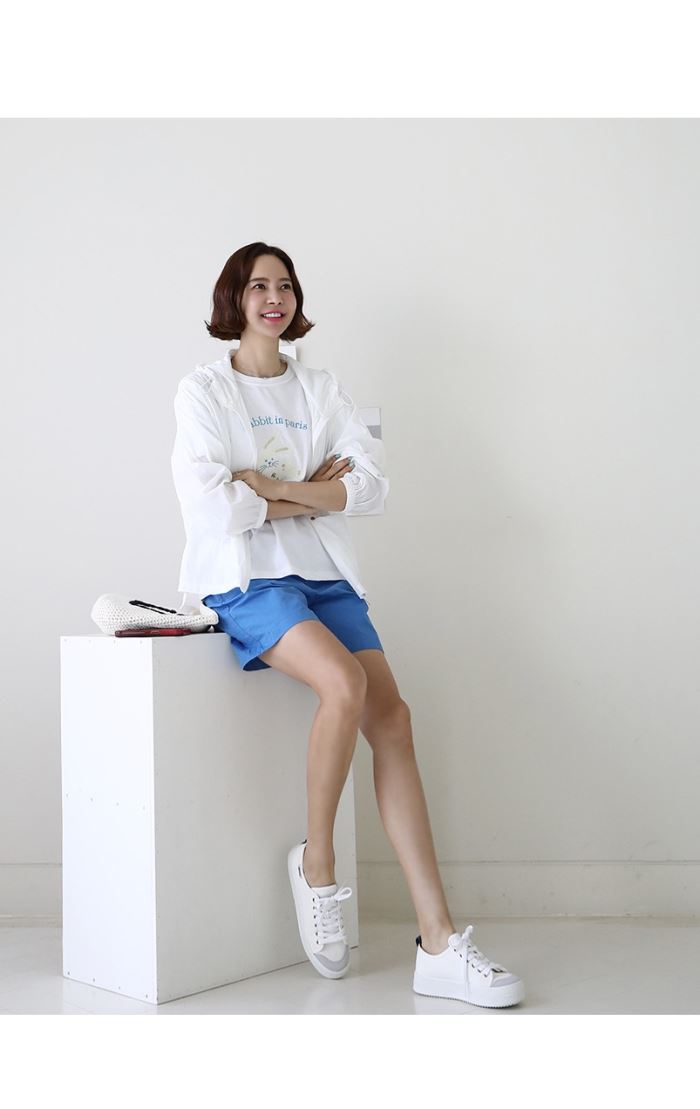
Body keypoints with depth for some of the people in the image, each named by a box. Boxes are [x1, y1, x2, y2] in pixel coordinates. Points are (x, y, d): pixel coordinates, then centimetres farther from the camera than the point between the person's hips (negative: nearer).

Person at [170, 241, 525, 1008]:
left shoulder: (323, 391, 17)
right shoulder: (203, 390, 6)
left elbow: (371, 487, 2)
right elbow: (209, 503, -10)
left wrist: (273, 486, -9)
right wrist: (313, 494, -3)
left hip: (323, 573, 4)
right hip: (246, 578, -4)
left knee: (391, 715, -16)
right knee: (345, 683, -31)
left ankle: (438, 944, -17)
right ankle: (316, 862, -6)